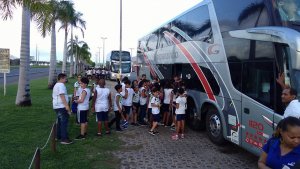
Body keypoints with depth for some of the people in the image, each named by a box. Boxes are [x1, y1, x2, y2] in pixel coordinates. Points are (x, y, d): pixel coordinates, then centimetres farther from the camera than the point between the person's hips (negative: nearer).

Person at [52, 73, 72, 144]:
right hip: (61, 106, -11)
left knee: (60, 121, 18)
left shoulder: (56, 85, 20)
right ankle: (64, 139, -9)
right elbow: (62, 96, -22)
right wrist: (67, 106, -23)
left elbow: (54, 96, 26)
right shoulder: (61, 85, -14)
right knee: (64, 122, -9)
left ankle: (58, 136, 26)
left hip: (57, 106, 11)